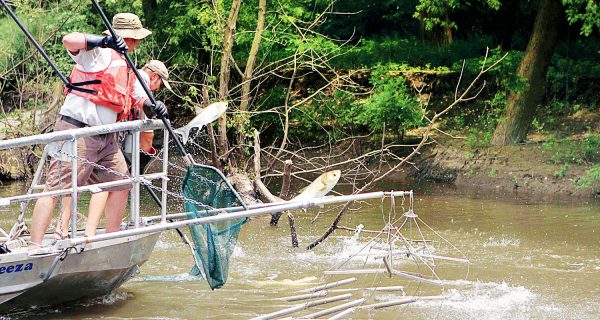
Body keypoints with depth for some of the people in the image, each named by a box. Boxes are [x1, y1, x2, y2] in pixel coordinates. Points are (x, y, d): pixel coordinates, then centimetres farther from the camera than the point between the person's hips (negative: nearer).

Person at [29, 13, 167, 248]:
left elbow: (128, 95, 31)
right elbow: (69, 40, -24)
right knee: (57, 189, -12)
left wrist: (151, 105, 12)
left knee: (121, 184, 13)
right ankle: (35, 248, -17)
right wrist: (103, 41, -35)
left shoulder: (124, 65, 20)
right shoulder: (99, 53, -8)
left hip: (106, 138, 10)